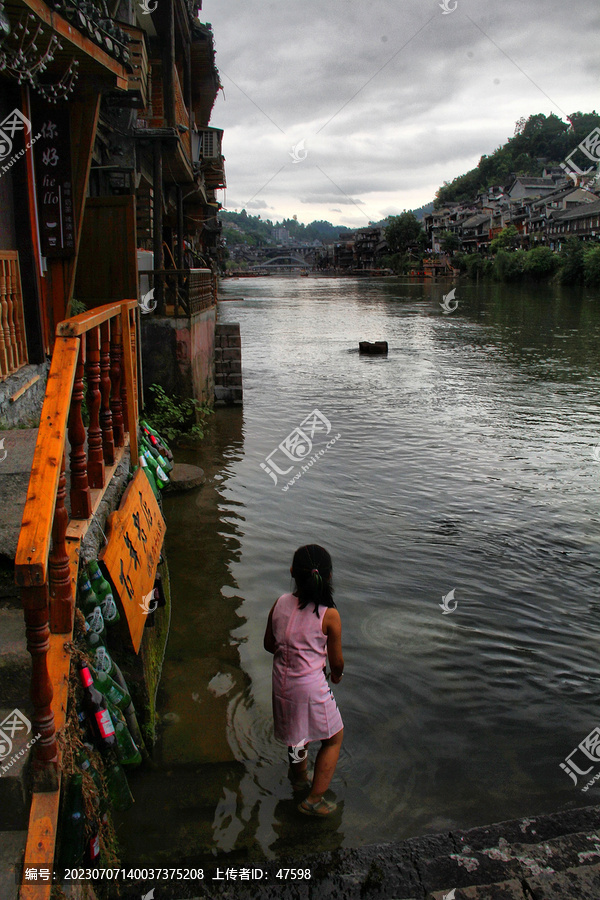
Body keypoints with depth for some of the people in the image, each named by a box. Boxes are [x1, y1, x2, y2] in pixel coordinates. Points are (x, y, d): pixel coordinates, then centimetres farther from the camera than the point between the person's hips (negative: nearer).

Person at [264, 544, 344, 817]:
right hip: (311, 686, -5)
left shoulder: (280, 603, -8)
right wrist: (336, 675, 15)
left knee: (297, 731, 30)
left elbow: (269, 645, 5)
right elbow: (336, 660, -8)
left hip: (282, 682, 5)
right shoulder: (329, 615, -20)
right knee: (334, 738, 17)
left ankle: (299, 776, 51)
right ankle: (313, 800, 21)